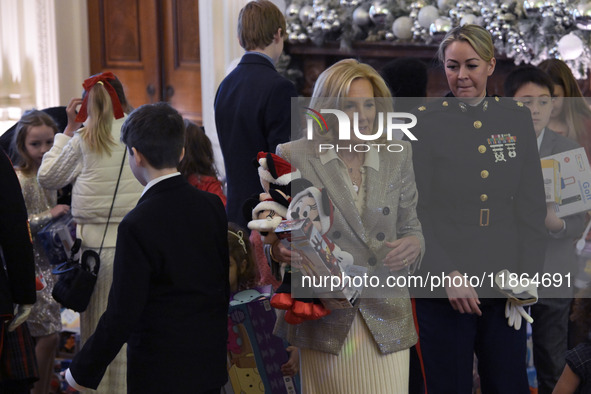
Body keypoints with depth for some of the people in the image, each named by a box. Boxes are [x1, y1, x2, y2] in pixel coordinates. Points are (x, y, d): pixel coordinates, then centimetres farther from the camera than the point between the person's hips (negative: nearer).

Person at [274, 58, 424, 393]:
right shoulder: (294, 157, 1)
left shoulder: (397, 156, 9)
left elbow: (410, 225, 14)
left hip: (386, 321, 2)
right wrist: (278, 249, -17)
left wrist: (414, 244, -9)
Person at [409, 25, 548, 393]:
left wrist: (527, 272, 0)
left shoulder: (517, 118, 8)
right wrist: (448, 274, -14)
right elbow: (415, 211, -5)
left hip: (506, 287, 3)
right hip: (442, 290, -3)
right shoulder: (425, 121, -2)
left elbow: (532, 205, 9)